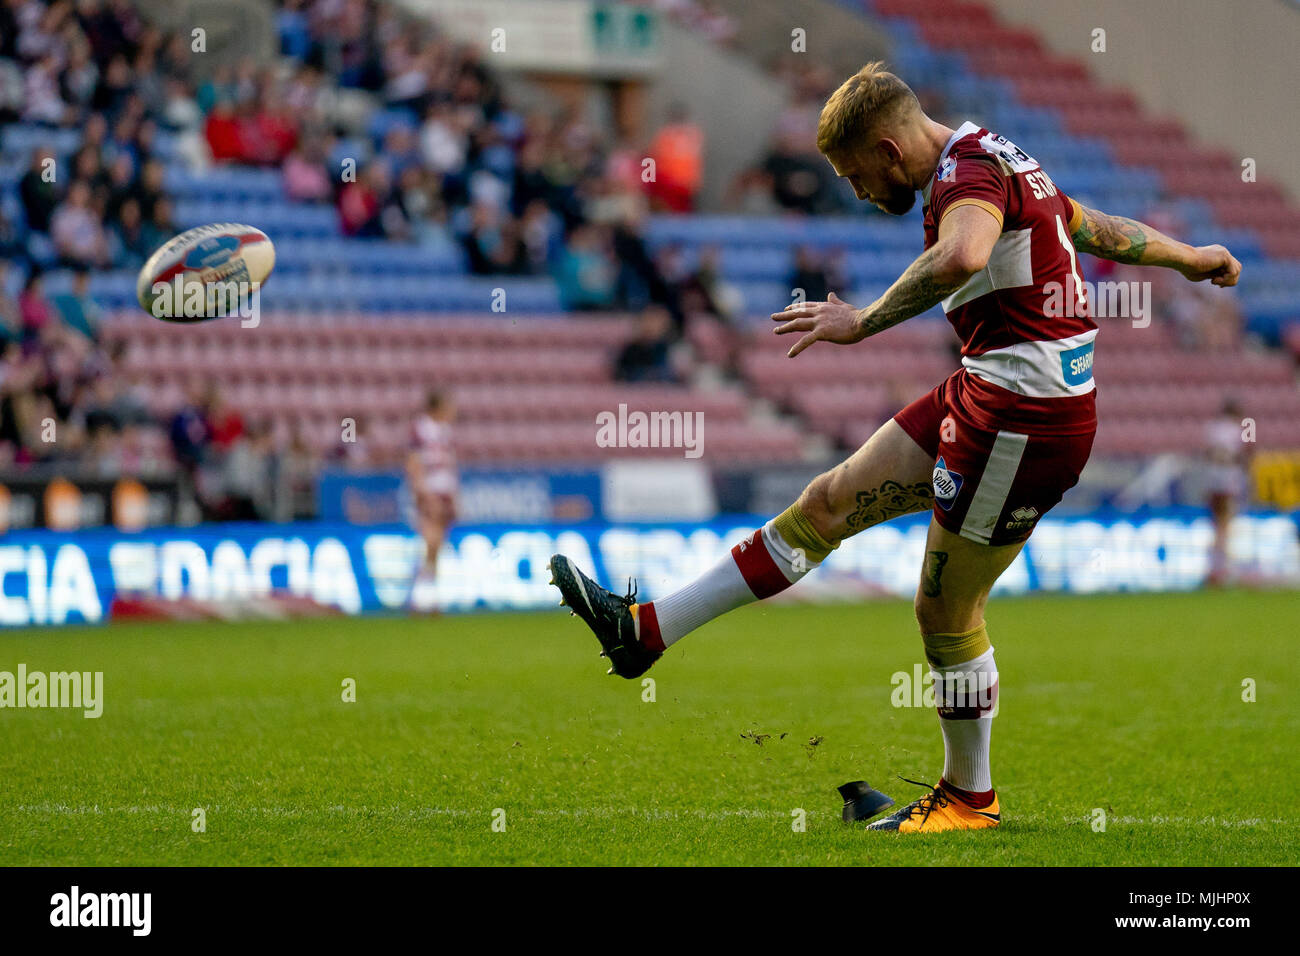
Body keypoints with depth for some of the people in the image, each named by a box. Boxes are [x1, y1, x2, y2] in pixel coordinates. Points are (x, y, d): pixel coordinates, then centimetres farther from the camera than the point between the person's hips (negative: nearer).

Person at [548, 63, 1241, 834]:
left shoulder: (969, 169, -16)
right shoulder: (1000, 162, 16)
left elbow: (962, 255, -40)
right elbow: (1105, 230, 30)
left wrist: (864, 322, -32)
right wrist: (1194, 259, 45)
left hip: (1026, 417, -11)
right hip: (986, 395, 11)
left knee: (947, 611, 0)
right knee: (831, 501, 10)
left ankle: (970, 799, 18)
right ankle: (647, 629, 13)